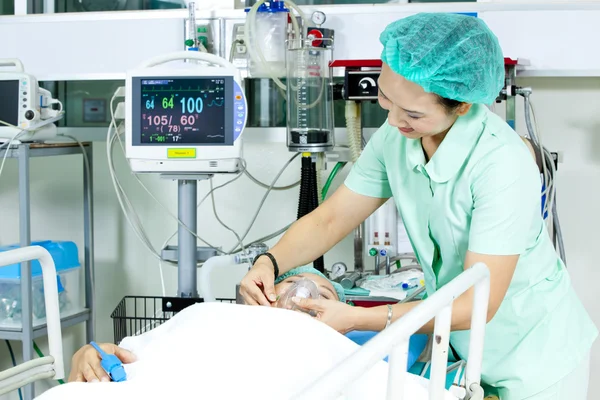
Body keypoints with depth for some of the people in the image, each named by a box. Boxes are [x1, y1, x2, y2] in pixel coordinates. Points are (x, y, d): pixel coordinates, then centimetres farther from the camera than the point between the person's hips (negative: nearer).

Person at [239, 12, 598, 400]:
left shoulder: (503, 164, -31)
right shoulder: (396, 137, -11)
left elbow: (477, 305, -29)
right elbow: (330, 219, -1)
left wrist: (356, 318, -30)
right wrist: (270, 263, -19)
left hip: (535, 356, -5)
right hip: (461, 347, 6)